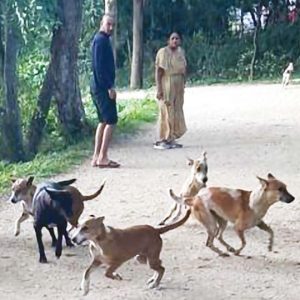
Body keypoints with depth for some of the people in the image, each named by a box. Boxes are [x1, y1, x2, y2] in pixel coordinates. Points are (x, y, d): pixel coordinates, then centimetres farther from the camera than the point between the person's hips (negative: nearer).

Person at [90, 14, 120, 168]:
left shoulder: (101, 39, 18)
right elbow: (99, 66, -20)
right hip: (103, 87, -10)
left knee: (103, 121, 13)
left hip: (98, 87, 10)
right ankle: (103, 158, -8)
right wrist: (109, 87, -20)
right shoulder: (101, 40, -13)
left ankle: (96, 157, 14)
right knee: (111, 121, -8)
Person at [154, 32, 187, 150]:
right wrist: (159, 89, -20)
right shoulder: (163, 52, -11)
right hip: (167, 86, -7)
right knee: (166, 113, -6)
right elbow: (158, 71, -14)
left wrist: (183, 86, 12)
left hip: (178, 87, 7)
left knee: (177, 113, 9)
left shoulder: (181, 51, 10)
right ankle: (161, 140, -1)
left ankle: (171, 139, 17)